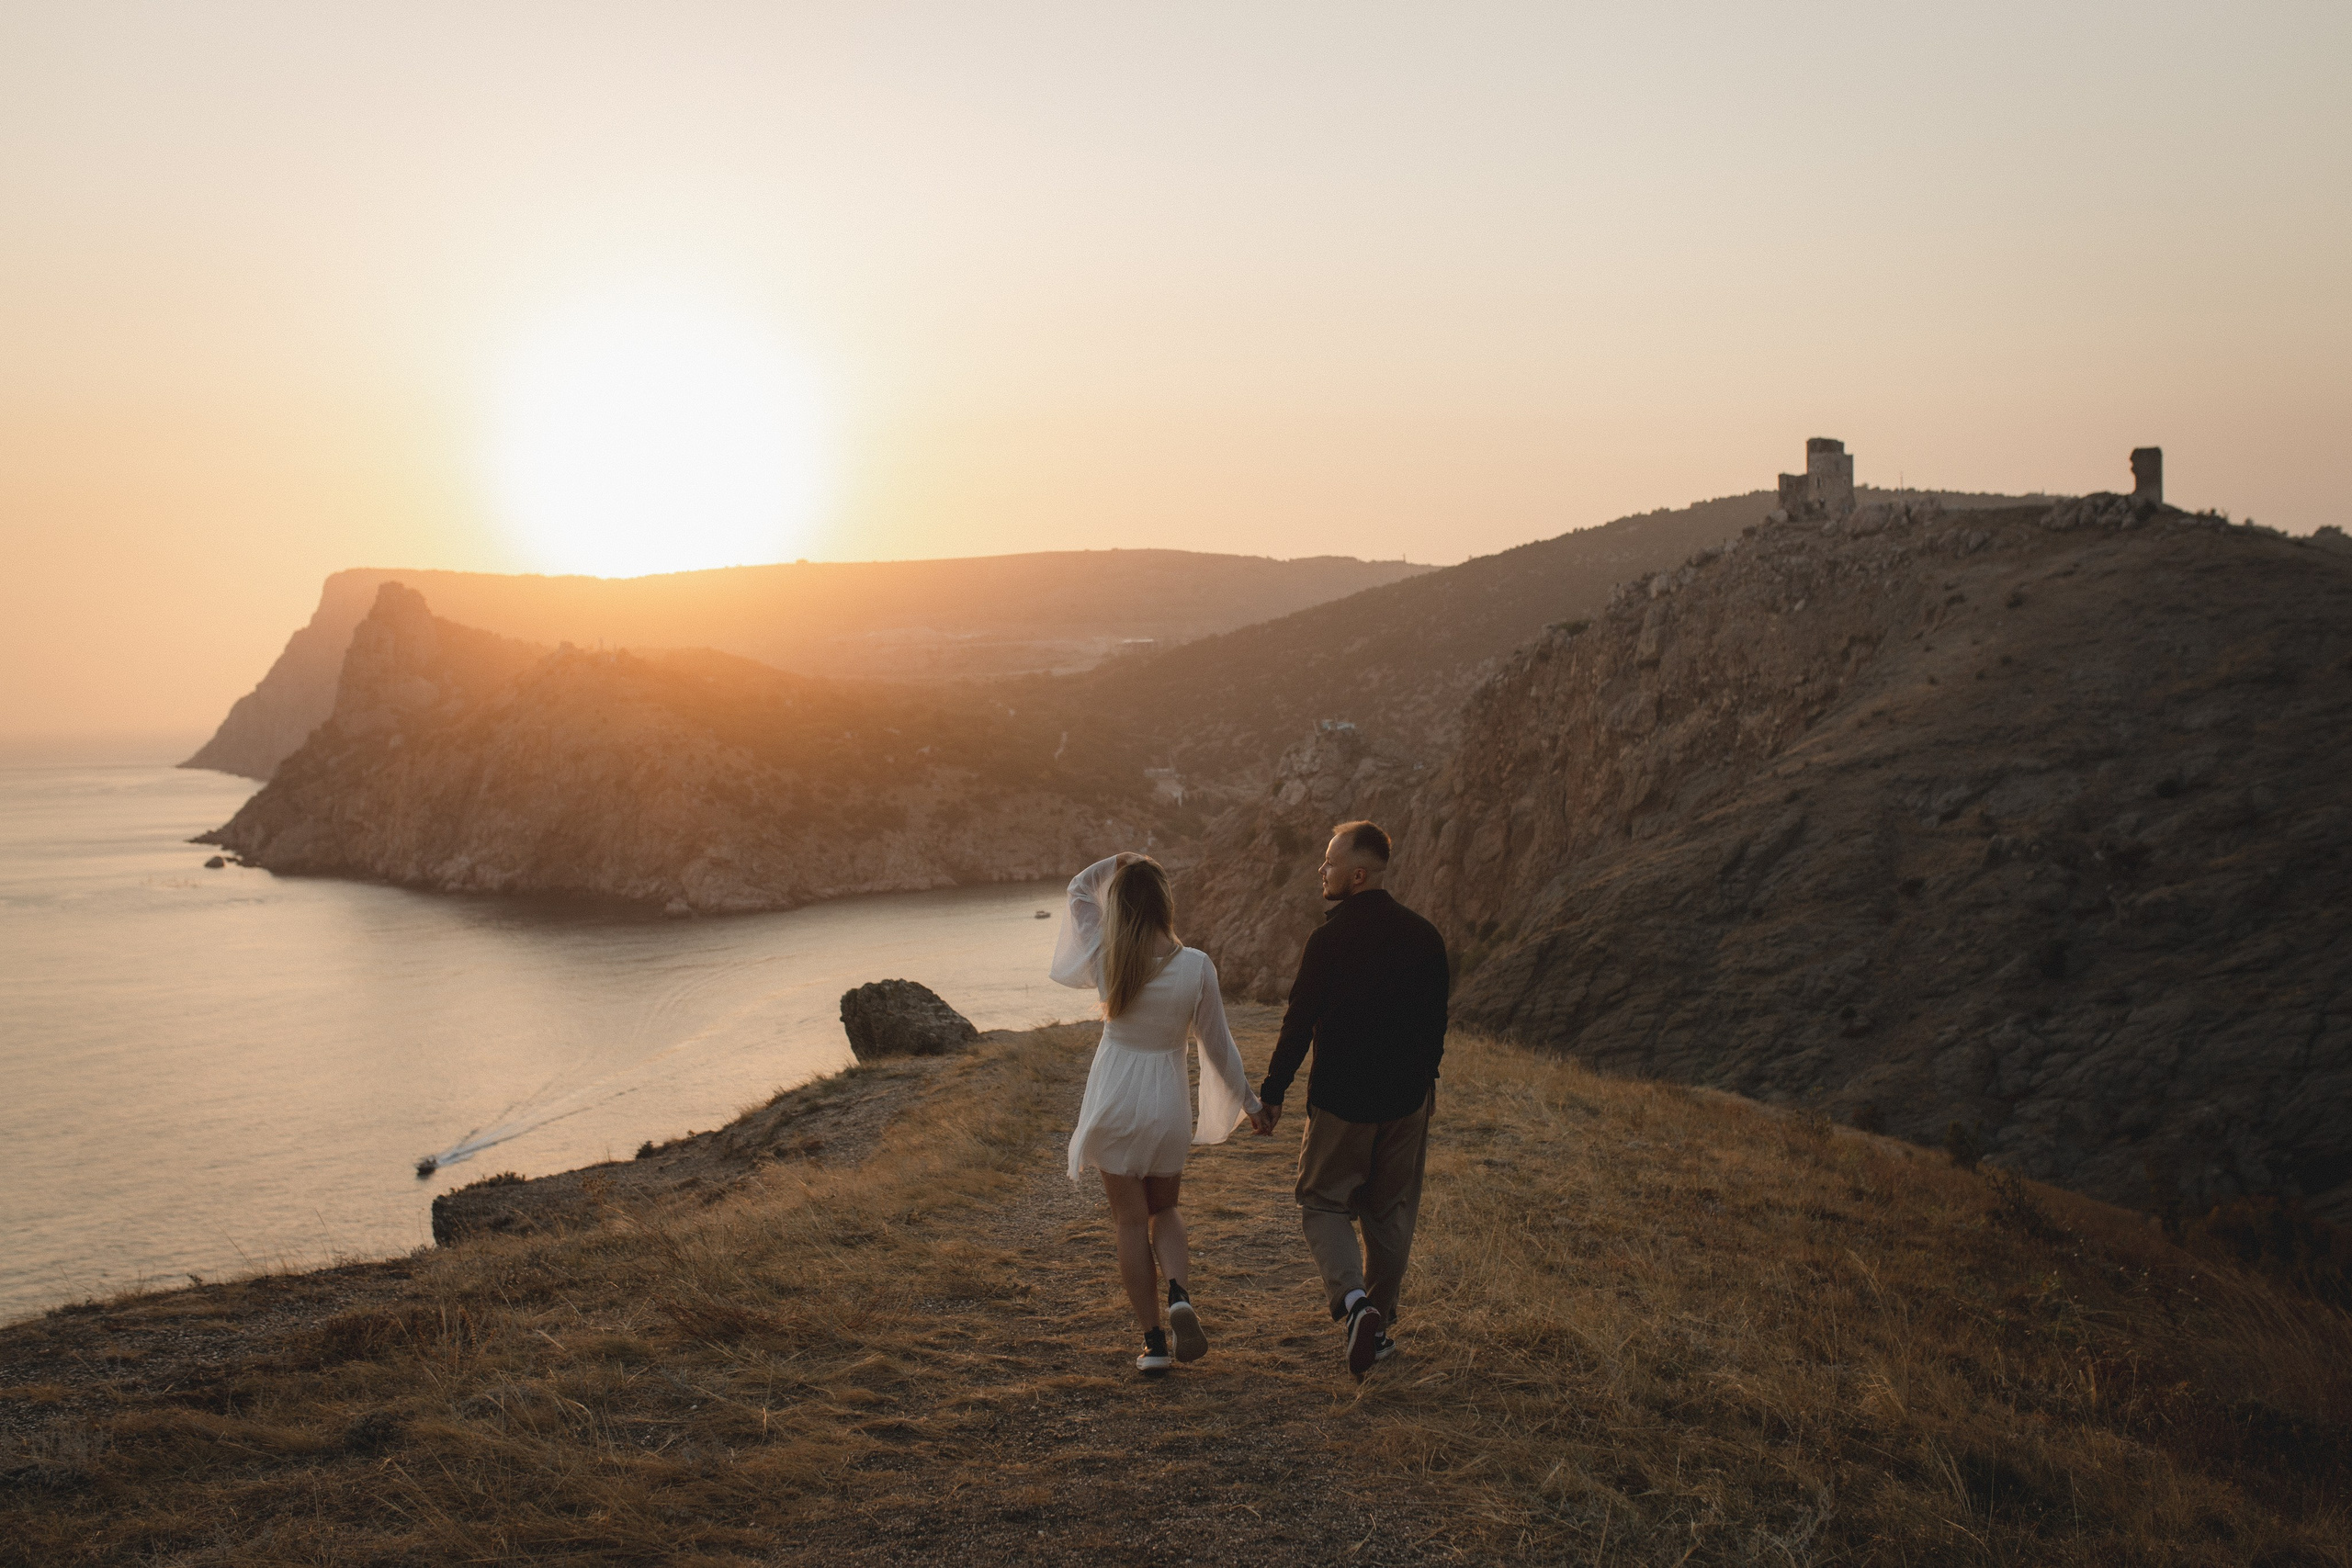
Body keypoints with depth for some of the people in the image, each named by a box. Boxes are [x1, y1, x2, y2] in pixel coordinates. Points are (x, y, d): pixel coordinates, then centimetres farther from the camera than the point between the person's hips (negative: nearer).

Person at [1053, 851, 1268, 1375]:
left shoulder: (1106, 959, -11)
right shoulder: (1196, 967, -12)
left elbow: (1079, 889, 8)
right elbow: (1218, 1045, -2)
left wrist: (1122, 862, 3)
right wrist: (1249, 1101, 10)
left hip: (1114, 1100, -1)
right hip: (1168, 1101, 1)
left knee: (1131, 1222, 9)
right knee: (1164, 1209, 22)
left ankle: (1154, 1342, 11)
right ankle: (1180, 1295, -3)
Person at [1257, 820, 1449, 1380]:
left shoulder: (1330, 939, -15)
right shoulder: (1424, 935, 1)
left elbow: (1300, 1023, -12)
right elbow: (1437, 1018, 11)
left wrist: (1272, 1091, -2)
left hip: (1341, 1099, -5)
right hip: (1406, 1100, 5)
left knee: (1324, 1203, 8)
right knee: (1392, 1213, 16)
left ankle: (1353, 1302, -14)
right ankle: (1379, 1324, 23)